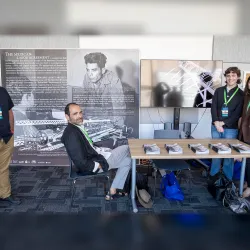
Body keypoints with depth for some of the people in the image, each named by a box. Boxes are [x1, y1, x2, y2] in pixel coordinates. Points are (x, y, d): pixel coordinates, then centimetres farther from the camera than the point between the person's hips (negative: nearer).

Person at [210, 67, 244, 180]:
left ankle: (228, 179, 18)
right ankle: (213, 176, 25)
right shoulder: (219, 91, 7)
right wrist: (216, 122, -12)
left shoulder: (241, 94, 0)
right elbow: (213, 107, 1)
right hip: (216, 126, 2)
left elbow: (238, 113, -5)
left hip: (231, 129, -2)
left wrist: (224, 123, -13)